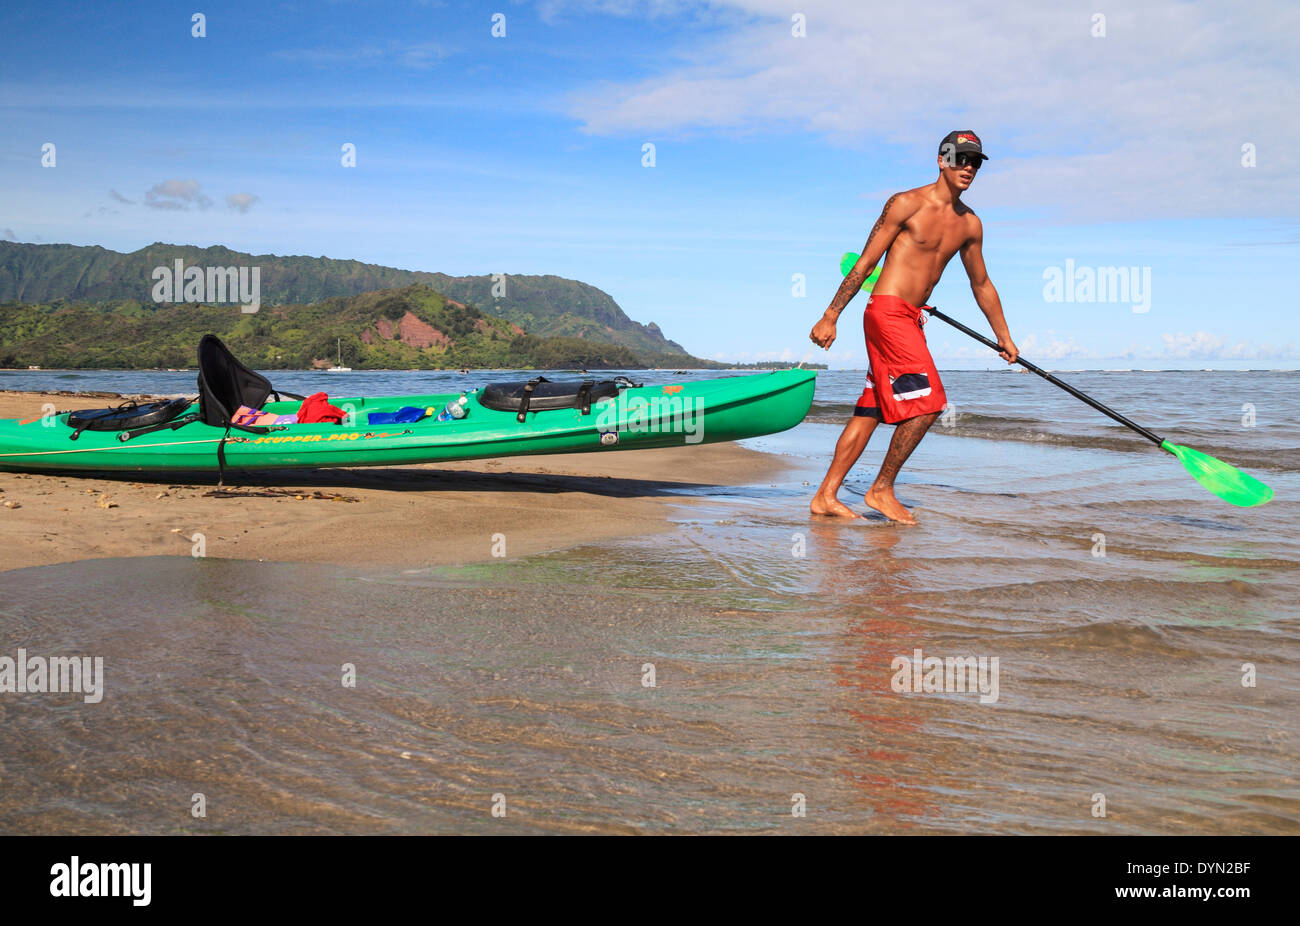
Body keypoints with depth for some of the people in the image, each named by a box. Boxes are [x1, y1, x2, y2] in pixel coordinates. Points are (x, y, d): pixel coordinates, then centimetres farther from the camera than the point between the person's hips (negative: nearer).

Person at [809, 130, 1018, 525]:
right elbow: (865, 263, -6)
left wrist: (1004, 337, 31)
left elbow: (981, 284, 26)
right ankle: (881, 490, -2)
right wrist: (830, 317, -8)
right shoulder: (907, 204, -6)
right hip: (886, 310, -7)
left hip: (911, 319, 7)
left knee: (870, 411, 7)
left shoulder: (970, 224, 14)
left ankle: (825, 496, 11)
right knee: (928, 400, -15)